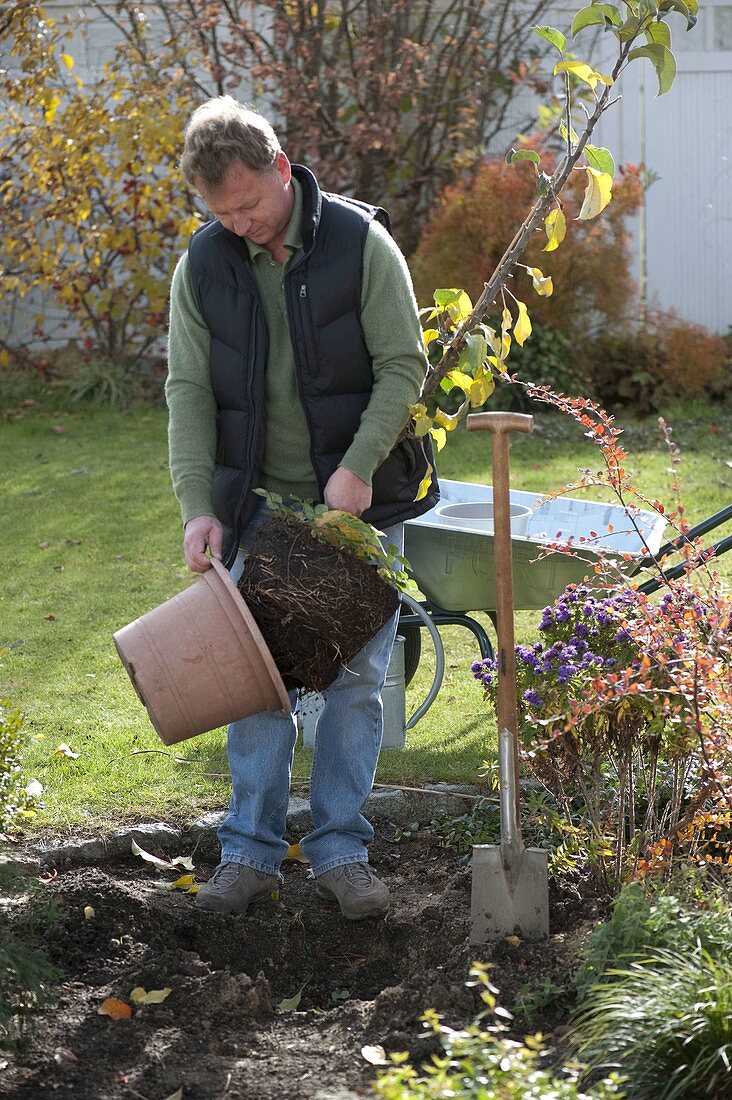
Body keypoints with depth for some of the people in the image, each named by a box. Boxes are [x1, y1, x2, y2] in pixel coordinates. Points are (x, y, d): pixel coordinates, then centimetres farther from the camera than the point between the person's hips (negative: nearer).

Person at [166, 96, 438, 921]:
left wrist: (359, 465, -20)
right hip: (258, 505, 2)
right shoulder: (204, 267, -1)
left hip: (359, 498, -2)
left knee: (357, 675, 1)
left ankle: (340, 850, 9)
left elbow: (404, 365, -9)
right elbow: (188, 390, -2)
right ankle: (251, 850, 9)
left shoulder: (360, 243, -9)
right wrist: (198, 506, -12)